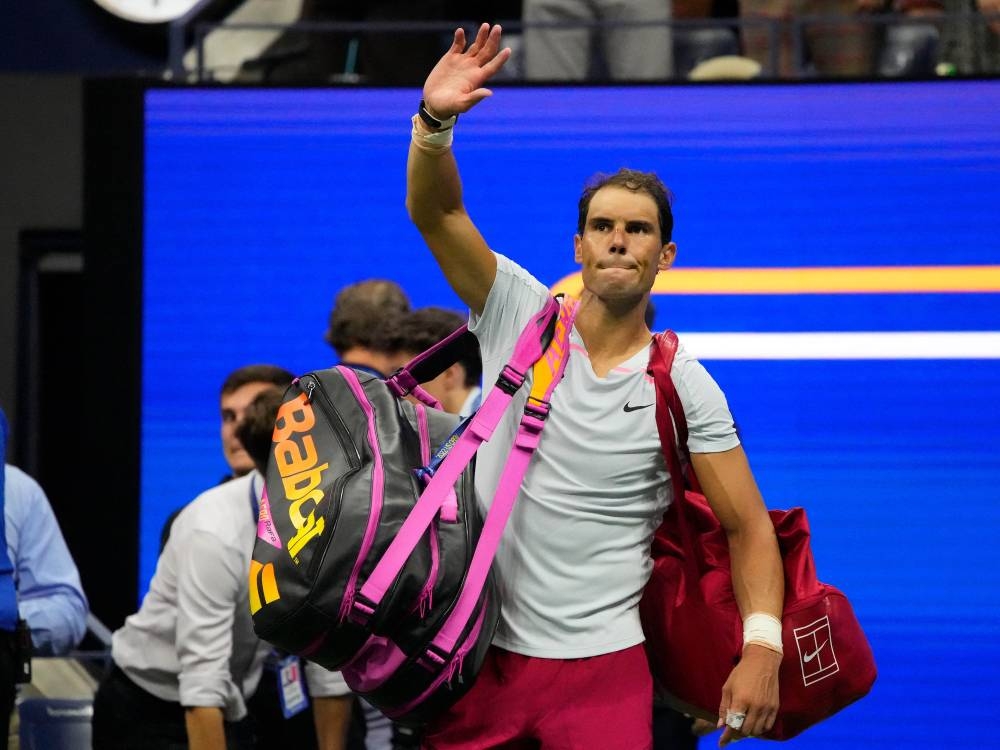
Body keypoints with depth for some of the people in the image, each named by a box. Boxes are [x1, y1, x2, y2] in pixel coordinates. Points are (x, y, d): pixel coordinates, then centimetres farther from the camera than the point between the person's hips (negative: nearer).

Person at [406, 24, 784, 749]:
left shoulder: (685, 387, -1)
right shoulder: (520, 314, 2)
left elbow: (748, 525, -1)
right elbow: (435, 212, -9)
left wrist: (762, 648, -15)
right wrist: (435, 120, -28)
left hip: (602, 668, -2)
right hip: (479, 648, 2)